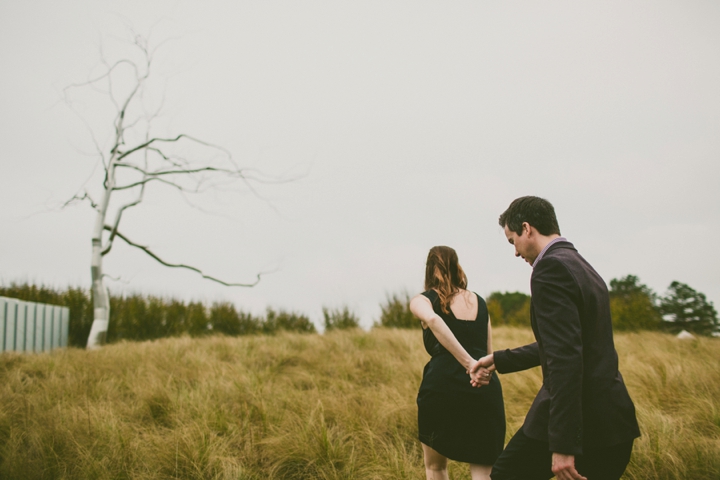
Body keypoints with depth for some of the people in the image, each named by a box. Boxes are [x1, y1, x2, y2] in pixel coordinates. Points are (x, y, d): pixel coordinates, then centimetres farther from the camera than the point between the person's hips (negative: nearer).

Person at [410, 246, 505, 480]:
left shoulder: (422, 300, 8)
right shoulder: (479, 301, 19)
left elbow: (433, 320, -17)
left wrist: (469, 364, -20)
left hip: (443, 383, -2)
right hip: (486, 388, 2)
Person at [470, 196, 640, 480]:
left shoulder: (551, 268, -14)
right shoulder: (583, 268, 16)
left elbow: (566, 357, -23)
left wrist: (563, 444, -25)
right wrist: (500, 360, 32)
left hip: (577, 421, -9)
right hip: (611, 420, 9)